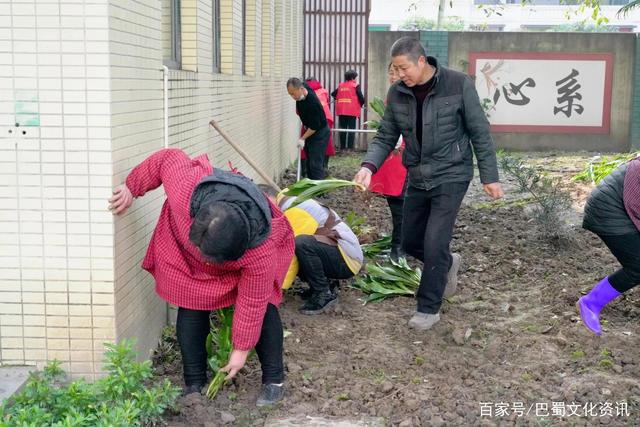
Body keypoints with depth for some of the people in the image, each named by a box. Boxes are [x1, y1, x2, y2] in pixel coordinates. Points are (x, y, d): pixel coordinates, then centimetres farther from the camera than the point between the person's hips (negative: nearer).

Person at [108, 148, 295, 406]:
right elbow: (168, 159, -24)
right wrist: (131, 188, -15)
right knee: (192, 307, -7)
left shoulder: (261, 252, -43)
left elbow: (251, 304, -29)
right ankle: (194, 385, 3)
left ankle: (274, 380, 4)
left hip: (247, 248, -2)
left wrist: (241, 349, -17)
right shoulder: (185, 189, -46)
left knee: (262, 307, -12)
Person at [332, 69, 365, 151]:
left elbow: (333, 94, 7)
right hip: (352, 111, -4)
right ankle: (350, 147, -7)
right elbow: (361, 98, -8)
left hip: (341, 110, 4)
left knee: (342, 129, 9)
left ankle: (342, 147, 10)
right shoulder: (355, 85, -4)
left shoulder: (340, 85, 7)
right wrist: (361, 105, 11)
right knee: (351, 129, -1)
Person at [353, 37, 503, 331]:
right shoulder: (396, 93, -3)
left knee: (434, 244, -9)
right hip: (417, 178, 5)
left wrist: (489, 176, -6)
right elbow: (386, 137, 1)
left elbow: (480, 133, -8)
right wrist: (369, 166, -17)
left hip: (450, 176, -5)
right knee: (411, 243, 13)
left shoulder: (459, 85, -15)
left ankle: (429, 308, 10)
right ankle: (446, 263, 44)